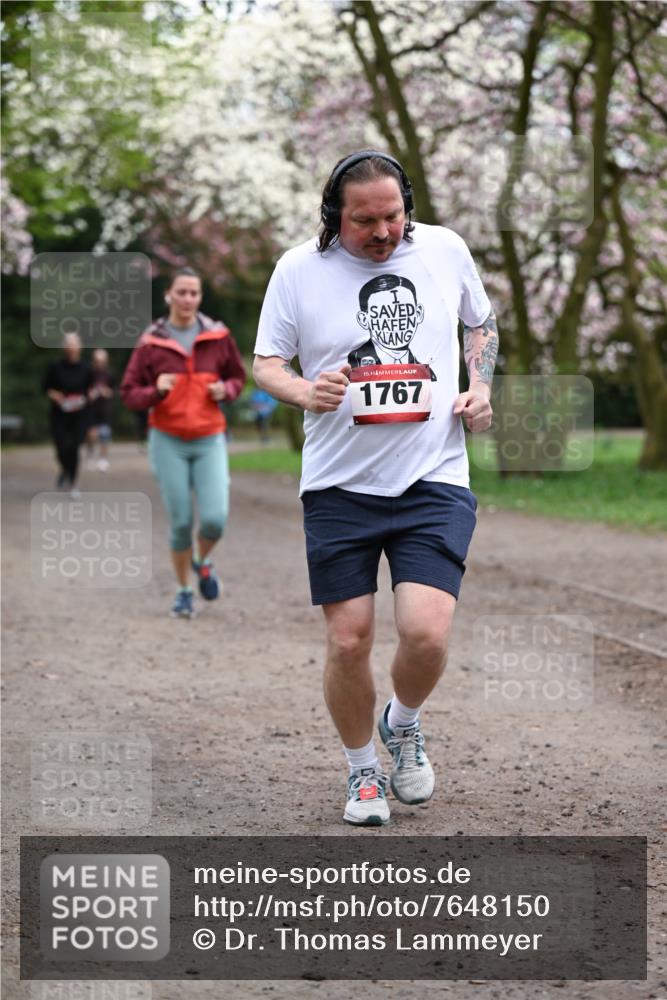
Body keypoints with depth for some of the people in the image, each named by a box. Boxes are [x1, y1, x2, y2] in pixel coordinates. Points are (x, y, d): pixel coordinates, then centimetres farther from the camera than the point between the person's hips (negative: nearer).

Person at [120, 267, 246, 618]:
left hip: (209, 440, 1)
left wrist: (225, 390, -6)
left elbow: (238, 376, 16)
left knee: (214, 519, -12)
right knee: (181, 521, -1)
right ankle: (184, 592, 19)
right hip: (168, 442, -1)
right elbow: (129, 394, 0)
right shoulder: (151, 342, -2)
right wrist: (157, 391, -19)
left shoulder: (218, 336, 2)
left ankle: (202, 561, 22)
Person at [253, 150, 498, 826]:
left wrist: (480, 386, 4)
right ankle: (362, 772, 25)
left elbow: (480, 324, 21)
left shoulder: (444, 249, 3)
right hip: (339, 485, 0)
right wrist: (304, 391, -15)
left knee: (426, 632, -13)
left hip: (434, 480, 0)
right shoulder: (299, 269, -2)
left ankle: (403, 725, 20)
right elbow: (265, 362, 6)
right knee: (348, 641, 0)